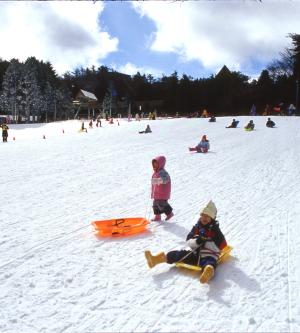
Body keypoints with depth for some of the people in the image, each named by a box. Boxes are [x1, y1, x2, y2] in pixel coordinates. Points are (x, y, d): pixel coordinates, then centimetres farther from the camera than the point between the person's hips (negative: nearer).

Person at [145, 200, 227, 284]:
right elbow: (188, 241, 7)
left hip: (209, 256, -6)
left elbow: (222, 245, -8)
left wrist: (207, 242, -18)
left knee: (209, 263, -40)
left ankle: (209, 271, -76)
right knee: (181, 254, -14)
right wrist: (196, 242, -16)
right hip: (195, 255, 6)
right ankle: (158, 259, -25)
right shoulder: (197, 227, 12)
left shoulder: (215, 230, 1)